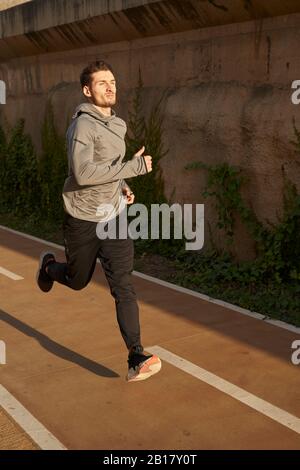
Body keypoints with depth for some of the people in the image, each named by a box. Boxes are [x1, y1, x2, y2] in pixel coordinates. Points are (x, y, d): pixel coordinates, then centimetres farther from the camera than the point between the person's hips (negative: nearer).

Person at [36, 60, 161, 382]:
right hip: (82, 219, -4)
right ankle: (49, 266, 52)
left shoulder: (116, 124, 8)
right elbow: (83, 172, -30)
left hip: (114, 217, 5)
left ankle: (137, 359, -6)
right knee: (77, 280, 17)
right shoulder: (83, 125, -17)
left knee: (123, 287, -7)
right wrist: (133, 167, -28)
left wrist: (121, 187, 8)